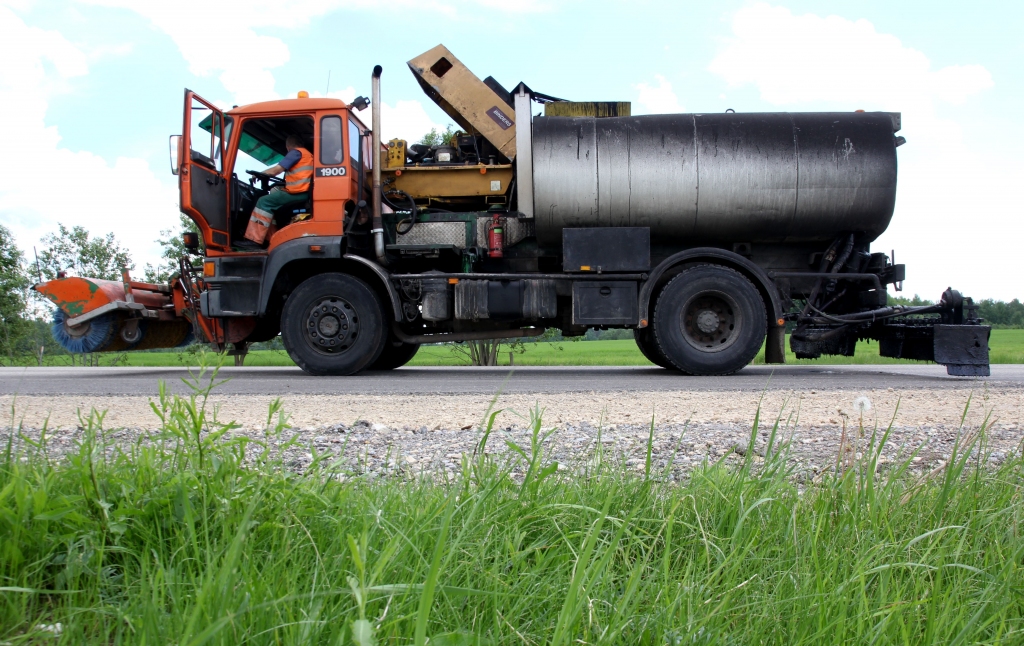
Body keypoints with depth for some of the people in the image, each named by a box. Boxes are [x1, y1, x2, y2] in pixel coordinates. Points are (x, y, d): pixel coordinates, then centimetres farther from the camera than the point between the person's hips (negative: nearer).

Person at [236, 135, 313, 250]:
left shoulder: (296, 152, -2)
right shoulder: (307, 154, 27)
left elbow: (276, 170, -6)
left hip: (298, 193, -10)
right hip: (303, 192, 10)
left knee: (265, 202, -10)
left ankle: (254, 240, -19)